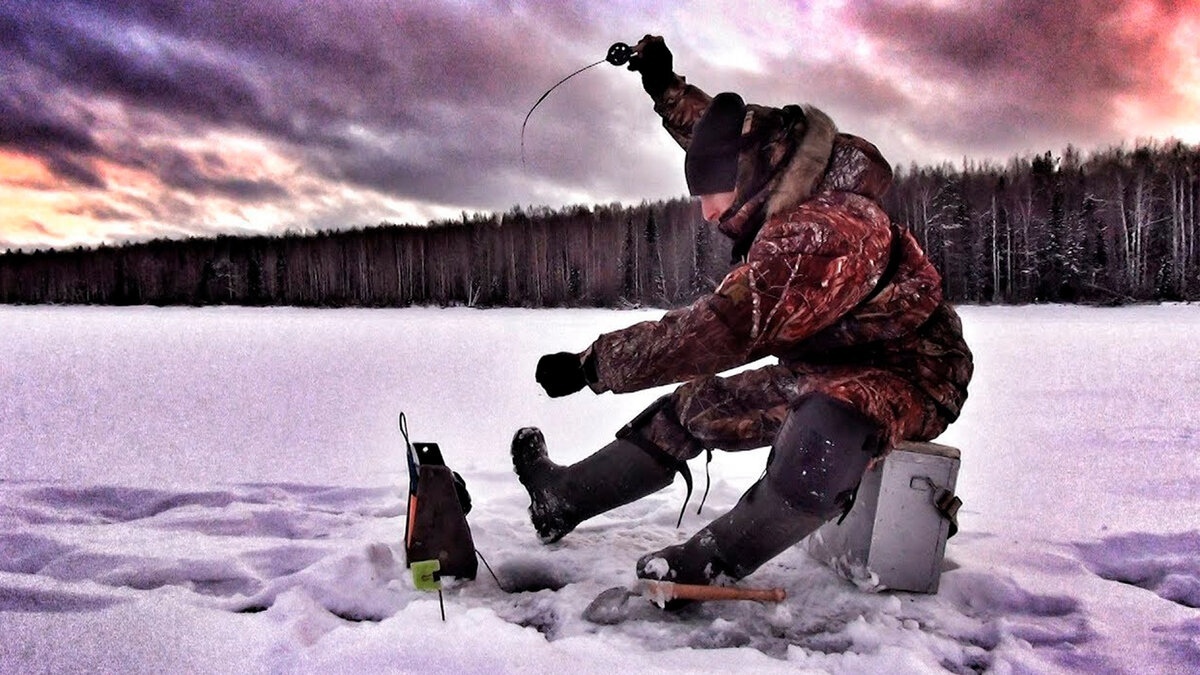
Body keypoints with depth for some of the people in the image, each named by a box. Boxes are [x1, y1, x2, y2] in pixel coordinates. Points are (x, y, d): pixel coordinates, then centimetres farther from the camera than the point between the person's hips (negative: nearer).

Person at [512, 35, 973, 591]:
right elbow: (721, 138, 19)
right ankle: (563, 498, 17)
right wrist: (665, 85, 22)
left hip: (907, 377, -9)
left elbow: (719, 329, -34)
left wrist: (589, 365, -29)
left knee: (826, 422, -42)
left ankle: (716, 560, -22)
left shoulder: (820, 231, -31)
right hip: (826, 374, 10)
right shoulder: (793, 202, -3)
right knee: (701, 402, 7)